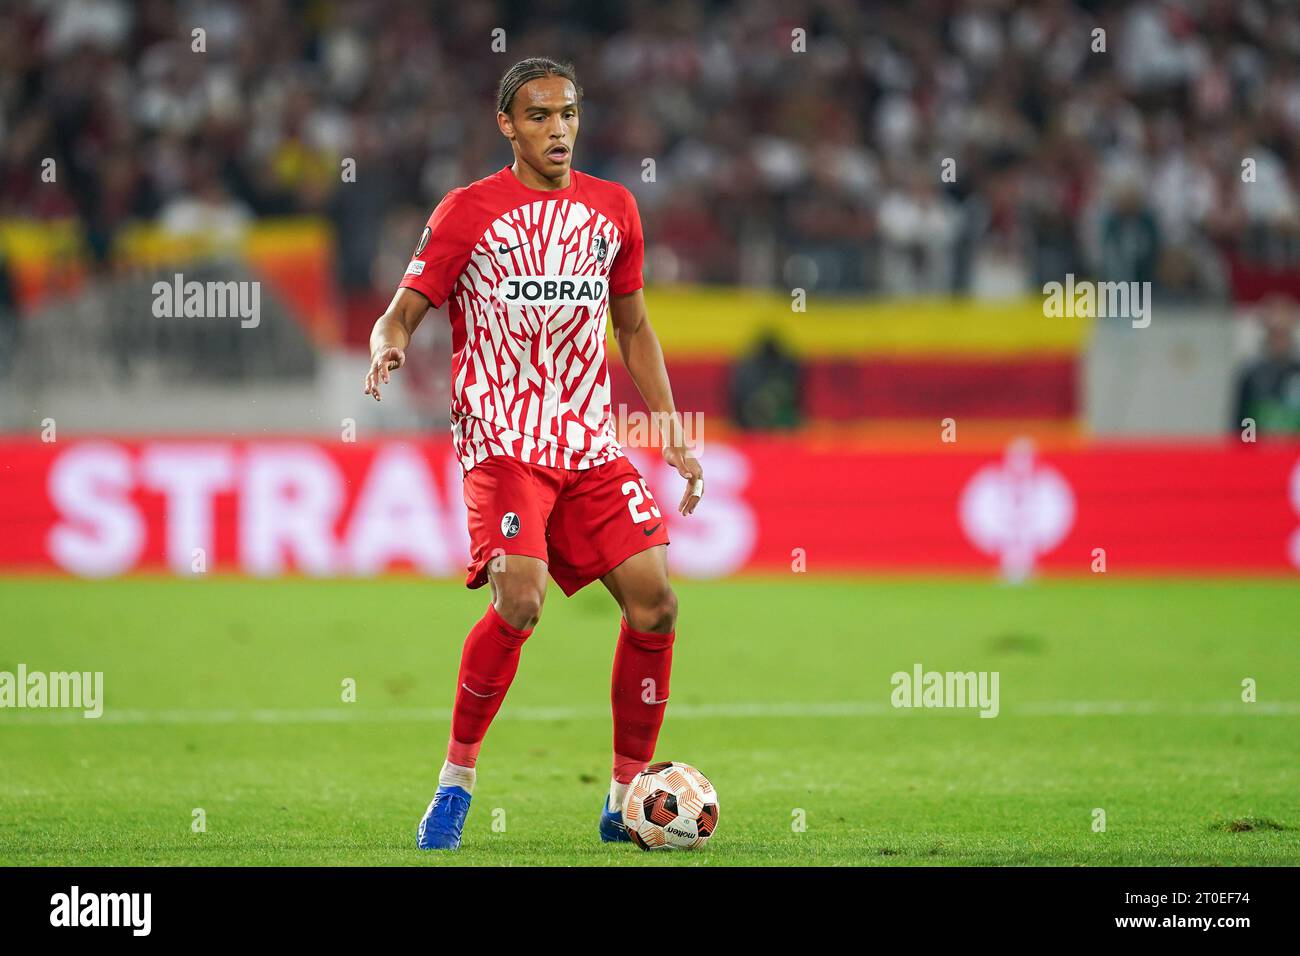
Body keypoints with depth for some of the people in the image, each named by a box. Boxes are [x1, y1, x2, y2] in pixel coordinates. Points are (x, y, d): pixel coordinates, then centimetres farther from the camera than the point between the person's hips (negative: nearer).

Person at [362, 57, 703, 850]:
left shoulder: (613, 209, 12)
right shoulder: (469, 212, -2)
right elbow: (403, 314, -1)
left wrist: (675, 435, 15)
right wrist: (388, 348, -25)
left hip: (591, 445, 5)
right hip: (503, 442, -5)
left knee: (654, 601, -7)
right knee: (519, 601, -23)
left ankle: (627, 798, 7)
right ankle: (456, 781, -6)